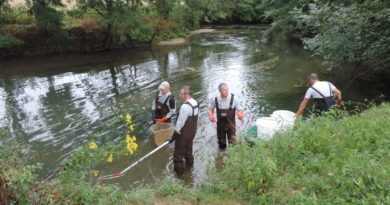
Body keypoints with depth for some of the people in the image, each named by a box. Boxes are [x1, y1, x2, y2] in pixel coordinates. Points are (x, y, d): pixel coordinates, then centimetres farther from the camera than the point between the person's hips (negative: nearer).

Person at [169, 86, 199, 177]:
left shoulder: (185, 106, -29)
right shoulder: (195, 103, -1)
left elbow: (180, 122, -25)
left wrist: (174, 135, -18)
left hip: (183, 133, -9)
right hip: (192, 131, 9)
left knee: (179, 153, 7)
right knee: (188, 149, 28)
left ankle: (179, 171, 18)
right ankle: (189, 165, 46)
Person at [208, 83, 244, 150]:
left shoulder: (234, 99, -17)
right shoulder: (215, 100, -13)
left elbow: (239, 110, -7)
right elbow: (211, 110, 4)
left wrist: (240, 115, -30)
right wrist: (211, 116, -17)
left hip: (231, 124, -1)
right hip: (220, 124, 2)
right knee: (221, 143, 17)